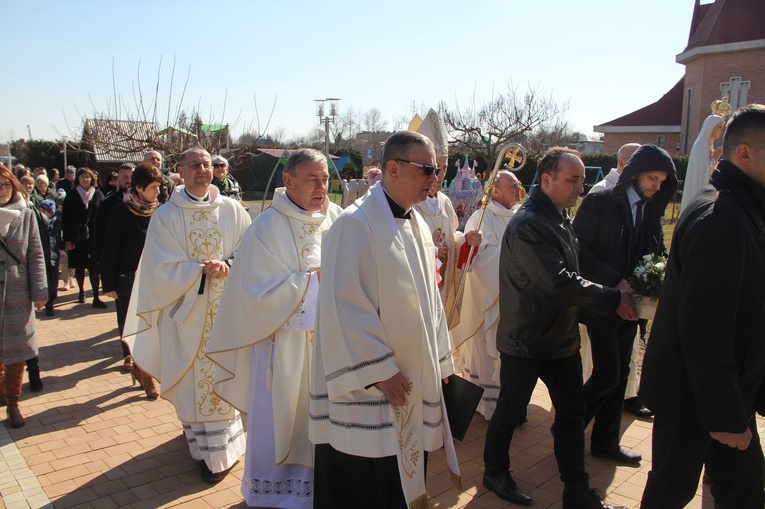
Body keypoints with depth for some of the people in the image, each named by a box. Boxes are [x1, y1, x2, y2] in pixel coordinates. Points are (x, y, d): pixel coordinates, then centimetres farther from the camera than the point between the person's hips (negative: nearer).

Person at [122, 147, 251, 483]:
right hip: (186, 311, 0)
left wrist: (227, 266, -18)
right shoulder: (166, 216, -1)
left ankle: (221, 452, 14)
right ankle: (201, 443, 24)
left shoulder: (232, 210, 2)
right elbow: (164, 268, -7)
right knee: (191, 379, 6)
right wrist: (204, 269, -18)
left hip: (225, 310, 1)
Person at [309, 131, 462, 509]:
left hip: (415, 380, 8)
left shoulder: (417, 225, 9)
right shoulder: (356, 224, -17)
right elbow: (344, 305, -21)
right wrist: (379, 371, -19)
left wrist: (438, 360, 13)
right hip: (368, 391, -7)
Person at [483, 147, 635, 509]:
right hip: (526, 342, -8)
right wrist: (614, 299, -21)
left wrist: (612, 297, 4)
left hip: (562, 336, 8)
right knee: (510, 412, 10)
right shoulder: (527, 225, -22)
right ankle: (495, 472, 34)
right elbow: (559, 283, -29)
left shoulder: (561, 219, 8)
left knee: (571, 414, 14)